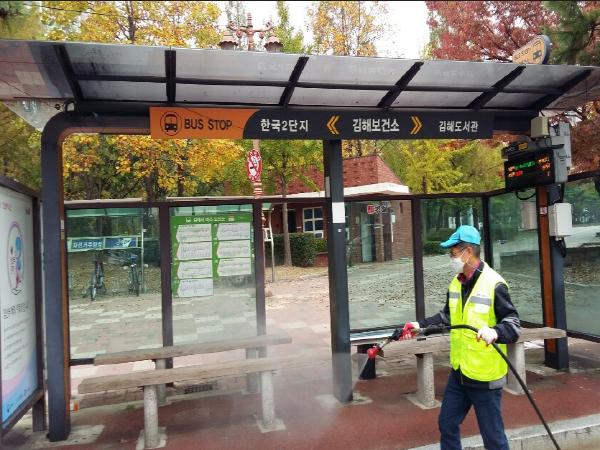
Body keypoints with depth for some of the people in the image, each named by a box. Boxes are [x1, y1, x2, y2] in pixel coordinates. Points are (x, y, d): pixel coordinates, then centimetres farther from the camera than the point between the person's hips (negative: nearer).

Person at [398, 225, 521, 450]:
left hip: (485, 376, -7)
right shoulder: (456, 283, 4)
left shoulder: (494, 284, -19)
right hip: (459, 372, 8)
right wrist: (419, 326, 9)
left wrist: (495, 332, -39)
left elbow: (513, 324, -20)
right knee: (447, 424, 19)